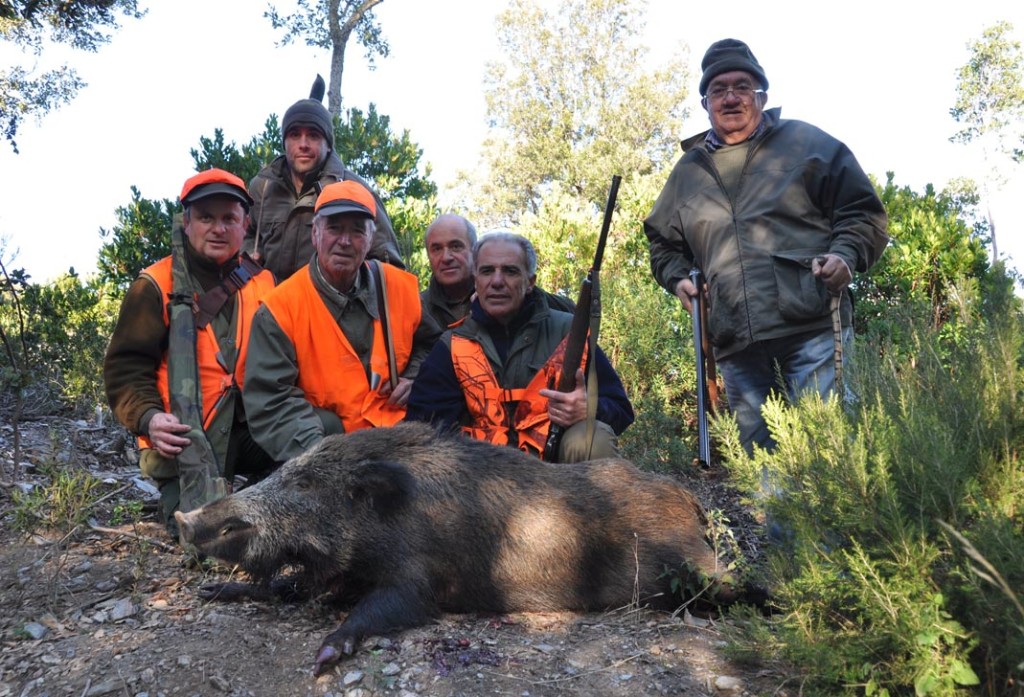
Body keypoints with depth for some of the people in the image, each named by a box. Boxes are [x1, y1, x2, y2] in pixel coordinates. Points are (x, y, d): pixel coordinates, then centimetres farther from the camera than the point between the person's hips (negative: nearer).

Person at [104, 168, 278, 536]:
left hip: (251, 429, 4)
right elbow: (125, 366, -3)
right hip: (186, 438, -3)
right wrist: (148, 417, -22)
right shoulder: (157, 285, -2)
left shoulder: (263, 283, 10)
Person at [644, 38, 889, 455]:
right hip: (736, 346, 4)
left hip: (813, 329, -3)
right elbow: (662, 242, 31)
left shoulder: (806, 143, 11)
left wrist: (846, 255, -9)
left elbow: (862, 212, 10)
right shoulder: (687, 171, 21)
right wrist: (678, 278, 11)